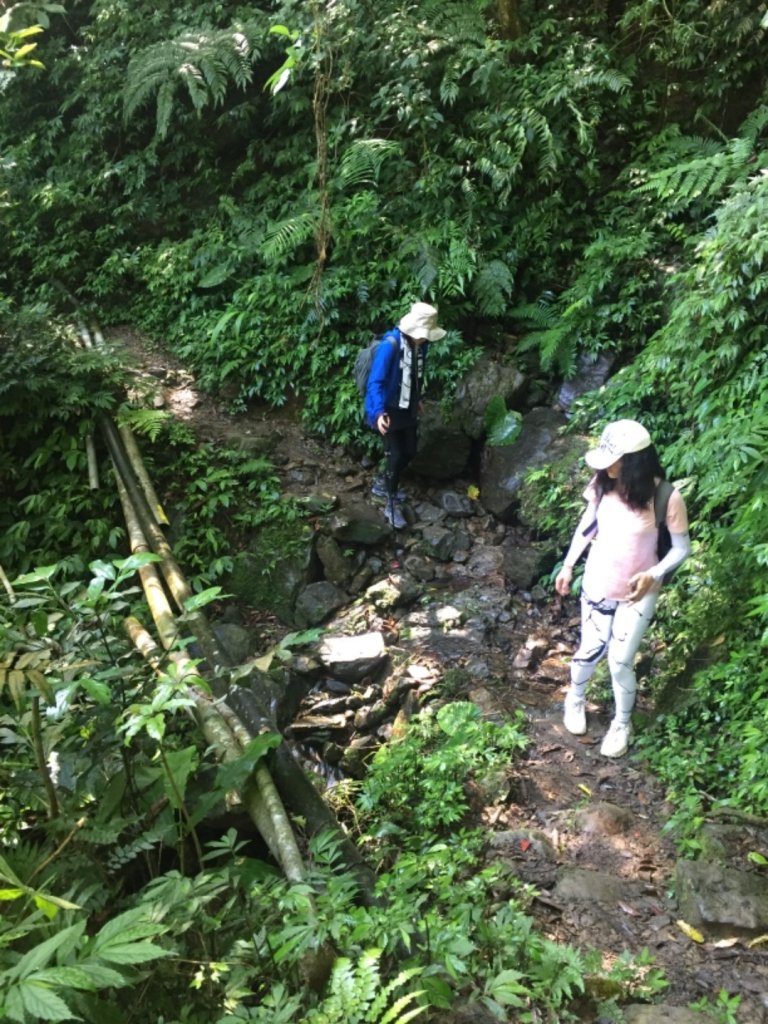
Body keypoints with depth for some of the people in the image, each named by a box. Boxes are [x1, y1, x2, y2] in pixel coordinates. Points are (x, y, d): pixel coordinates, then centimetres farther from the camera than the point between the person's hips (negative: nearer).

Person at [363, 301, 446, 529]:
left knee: (409, 451, 17)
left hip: (408, 408, 8)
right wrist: (378, 412, -41)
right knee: (396, 455, -4)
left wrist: (417, 399, 25)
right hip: (389, 410, -8)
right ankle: (392, 504, 15)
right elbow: (375, 382, -29)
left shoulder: (420, 345, -4)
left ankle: (382, 485, 40)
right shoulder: (390, 345, -26)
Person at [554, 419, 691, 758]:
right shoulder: (602, 483, -14)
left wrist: (653, 575, -29)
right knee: (590, 651, 15)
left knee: (620, 662, 4)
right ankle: (575, 698, 47)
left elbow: (681, 548, -13)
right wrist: (568, 565, 6)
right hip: (598, 584, 3)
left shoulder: (666, 497, -26)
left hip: (637, 592, -3)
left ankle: (622, 723, 33)